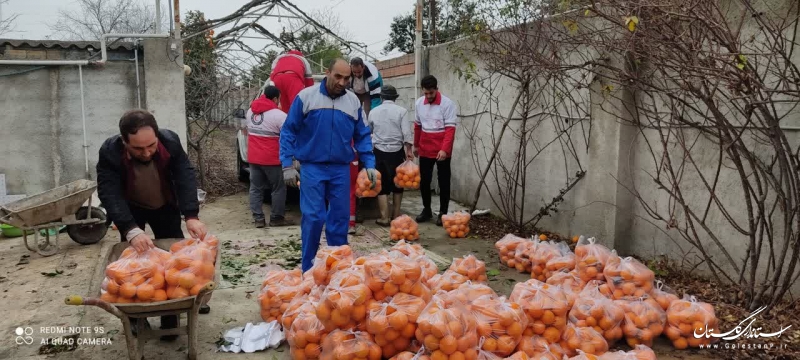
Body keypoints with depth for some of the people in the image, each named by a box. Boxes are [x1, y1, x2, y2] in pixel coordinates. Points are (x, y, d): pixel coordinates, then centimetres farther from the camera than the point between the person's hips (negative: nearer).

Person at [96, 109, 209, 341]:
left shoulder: (171, 141, -32)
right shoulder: (109, 153, -36)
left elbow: (186, 178, -32)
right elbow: (110, 195, -40)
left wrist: (191, 216, -45)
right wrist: (131, 231, -53)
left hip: (166, 206, 2)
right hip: (131, 210, -1)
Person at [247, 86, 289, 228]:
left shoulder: (250, 111, 8)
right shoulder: (278, 115, -15)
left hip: (253, 157, 6)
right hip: (271, 158, -6)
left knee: (256, 188, 13)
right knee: (278, 188, 9)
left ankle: (258, 218, 11)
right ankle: (276, 218, 13)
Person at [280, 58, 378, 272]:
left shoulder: (353, 101, 6)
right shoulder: (306, 96, -4)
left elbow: (362, 136, 12)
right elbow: (288, 132, -1)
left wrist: (369, 164, 3)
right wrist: (287, 165, -7)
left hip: (341, 169, 3)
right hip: (312, 167, -3)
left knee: (340, 218, 7)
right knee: (313, 218, -5)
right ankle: (308, 269, 8)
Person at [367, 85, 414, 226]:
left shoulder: (373, 112, 6)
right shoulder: (401, 111, -4)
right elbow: (407, 133, -11)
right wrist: (408, 149, -3)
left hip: (379, 152, 1)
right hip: (397, 151, -1)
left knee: (382, 185, 5)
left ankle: (384, 217, 3)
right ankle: (396, 215, 20)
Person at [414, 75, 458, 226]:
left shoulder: (447, 103, -13)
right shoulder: (419, 103, 3)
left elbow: (450, 129, -16)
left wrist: (444, 149, -25)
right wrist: (416, 145, 19)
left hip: (442, 150, -4)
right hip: (425, 149, 5)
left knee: (443, 181, 4)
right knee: (424, 180, 10)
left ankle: (443, 213, 13)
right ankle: (427, 210, 24)